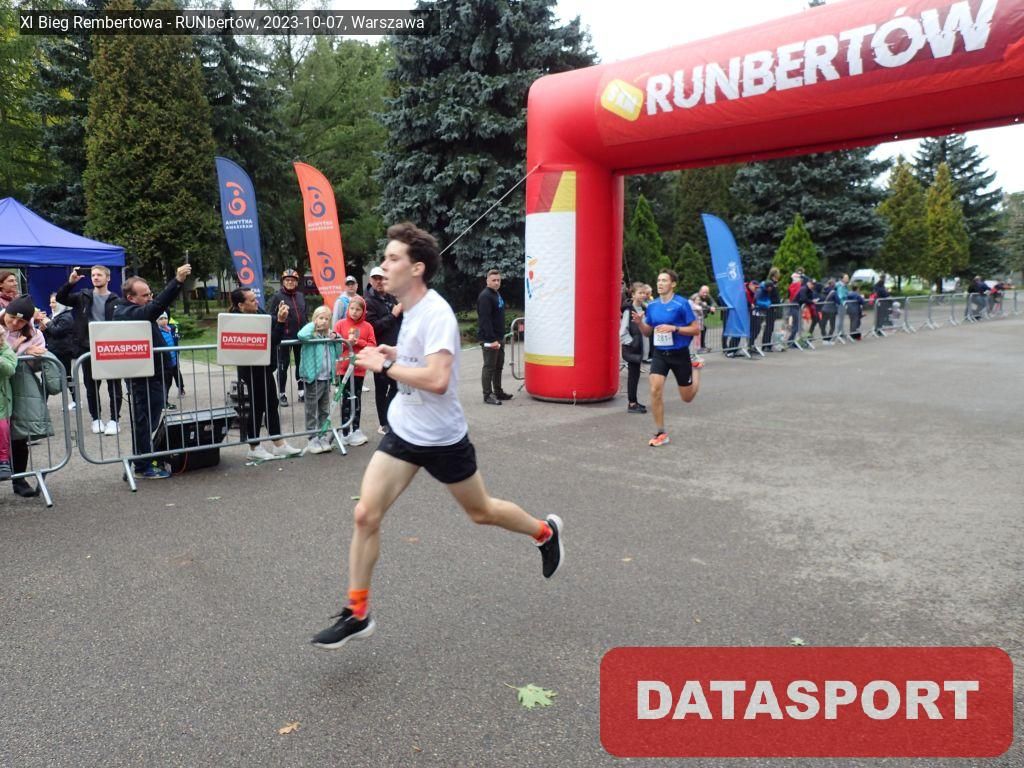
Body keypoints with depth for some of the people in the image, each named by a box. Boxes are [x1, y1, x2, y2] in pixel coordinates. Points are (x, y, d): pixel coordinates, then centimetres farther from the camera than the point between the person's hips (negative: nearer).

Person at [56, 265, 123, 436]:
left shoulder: (116, 300, 0)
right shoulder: (83, 296, 8)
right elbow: (60, 298, -1)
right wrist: (70, 282, -16)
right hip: (88, 349, 3)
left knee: (114, 386, 2)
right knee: (91, 386, 9)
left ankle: (114, 419, 11)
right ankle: (96, 418, 21)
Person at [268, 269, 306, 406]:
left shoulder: (301, 296, 9)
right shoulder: (277, 296, -5)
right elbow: (271, 317, -6)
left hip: (300, 336, 5)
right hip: (284, 337, -5)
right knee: (283, 366, 3)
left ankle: (302, 392, 21)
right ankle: (282, 395, 11)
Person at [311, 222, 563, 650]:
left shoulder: (436, 313, -23)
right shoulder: (410, 310, 4)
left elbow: (437, 380, -34)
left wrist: (385, 365, -25)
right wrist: (394, 354, 7)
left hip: (441, 438, -7)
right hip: (402, 432, 7)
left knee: (481, 512, 13)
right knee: (365, 514, -3)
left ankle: (545, 532, 43)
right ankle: (357, 613, 11)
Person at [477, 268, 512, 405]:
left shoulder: (497, 294, 15)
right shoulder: (485, 296, -15)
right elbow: (485, 320, -22)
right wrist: (492, 339, -26)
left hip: (499, 338, 10)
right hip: (489, 340, -10)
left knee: (498, 366, 16)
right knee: (489, 367, -3)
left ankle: (498, 391, 26)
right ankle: (488, 395, 3)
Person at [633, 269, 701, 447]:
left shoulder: (681, 304, -13)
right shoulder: (652, 306, 2)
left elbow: (696, 329, -11)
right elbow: (648, 332, 11)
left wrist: (674, 328, -24)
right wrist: (640, 323, -10)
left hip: (679, 354, -3)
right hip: (659, 354, 3)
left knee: (687, 398, 11)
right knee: (655, 391, -15)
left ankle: (695, 369, 45)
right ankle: (660, 434, 0)